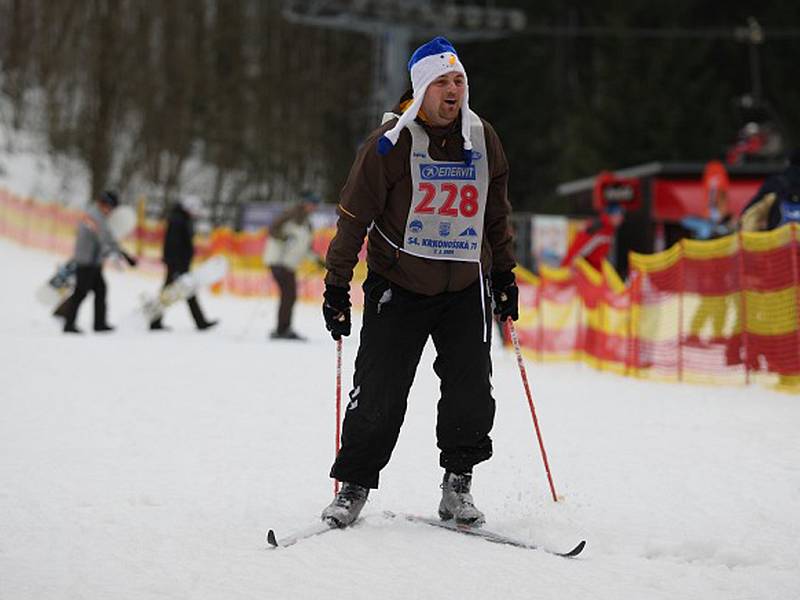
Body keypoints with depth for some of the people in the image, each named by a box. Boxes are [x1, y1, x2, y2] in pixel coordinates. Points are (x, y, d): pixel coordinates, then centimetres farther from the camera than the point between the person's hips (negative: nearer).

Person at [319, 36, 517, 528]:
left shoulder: (483, 139, 4)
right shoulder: (392, 142, -10)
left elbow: (497, 212, 17)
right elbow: (354, 216, -7)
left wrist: (504, 274, 18)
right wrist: (337, 286, -8)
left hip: (466, 288, 3)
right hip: (397, 285, -3)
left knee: (472, 392, -4)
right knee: (378, 395, -5)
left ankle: (458, 485, 10)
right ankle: (354, 485, 8)